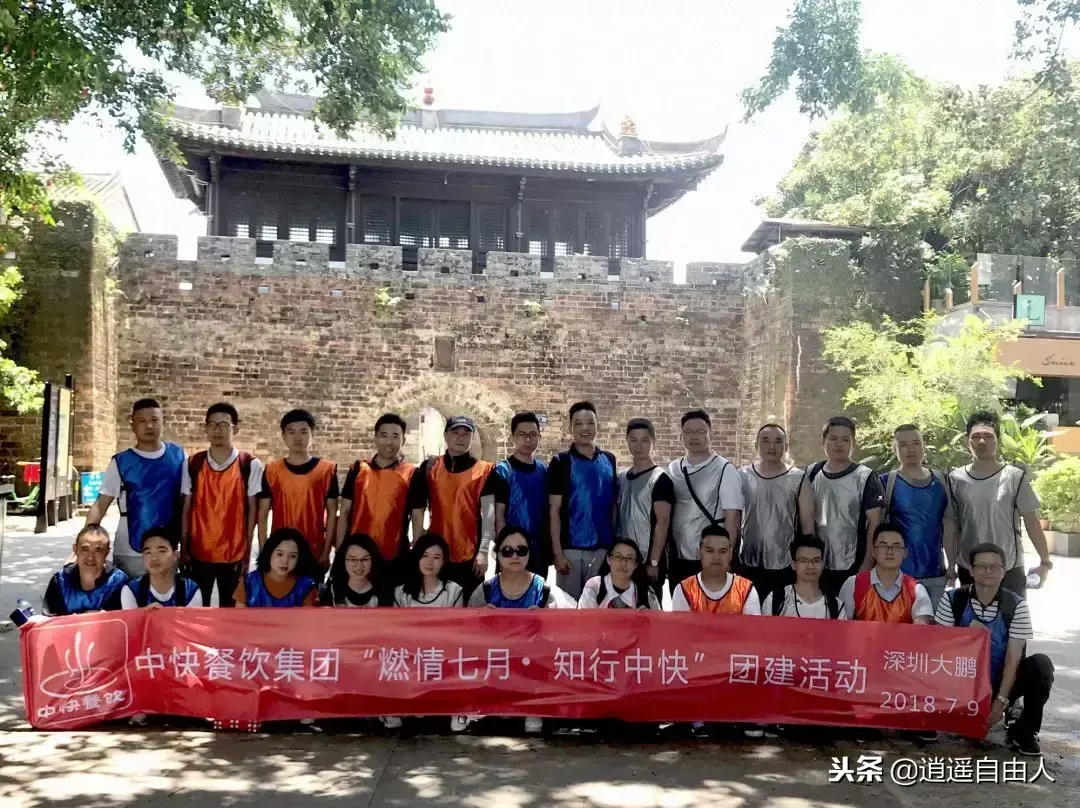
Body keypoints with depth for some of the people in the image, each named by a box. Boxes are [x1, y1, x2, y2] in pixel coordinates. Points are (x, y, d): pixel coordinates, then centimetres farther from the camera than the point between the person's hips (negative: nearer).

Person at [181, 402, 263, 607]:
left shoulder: (250, 465, -4)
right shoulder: (192, 464, 2)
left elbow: (252, 510, -2)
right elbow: (186, 509, 6)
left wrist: (247, 553, -4)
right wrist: (183, 549, 3)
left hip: (234, 554, -1)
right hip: (198, 553, 2)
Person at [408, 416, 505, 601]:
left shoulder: (485, 471, 1)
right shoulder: (428, 469, 7)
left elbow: (488, 512, -5)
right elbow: (417, 511, 6)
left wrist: (484, 551, -14)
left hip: (470, 556, -2)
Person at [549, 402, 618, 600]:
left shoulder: (610, 461, 8)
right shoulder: (561, 462, -3)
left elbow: (614, 506, 13)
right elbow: (554, 510, -5)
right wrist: (557, 552, -11)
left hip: (603, 549, 3)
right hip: (570, 549, -3)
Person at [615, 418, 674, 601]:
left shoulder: (659, 479, -8)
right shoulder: (621, 478, 11)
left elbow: (662, 523, -13)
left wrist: (653, 562, -17)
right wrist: (612, 554, 10)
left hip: (647, 561, -6)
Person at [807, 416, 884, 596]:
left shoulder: (865, 478, -4)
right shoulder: (811, 475, 7)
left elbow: (874, 523, -6)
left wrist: (867, 565, -11)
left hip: (853, 568, -3)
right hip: (817, 568, 4)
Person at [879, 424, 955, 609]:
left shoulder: (941, 481, 7)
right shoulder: (886, 483, -4)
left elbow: (949, 526, 10)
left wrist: (952, 565, 7)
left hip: (936, 574, 4)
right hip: (898, 574, -3)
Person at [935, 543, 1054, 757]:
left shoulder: (1016, 605, -6)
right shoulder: (953, 599, -4)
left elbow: (1013, 659, -10)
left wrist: (1001, 701, -18)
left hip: (1001, 683, 0)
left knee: (1041, 664, -26)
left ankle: (1024, 732, -7)